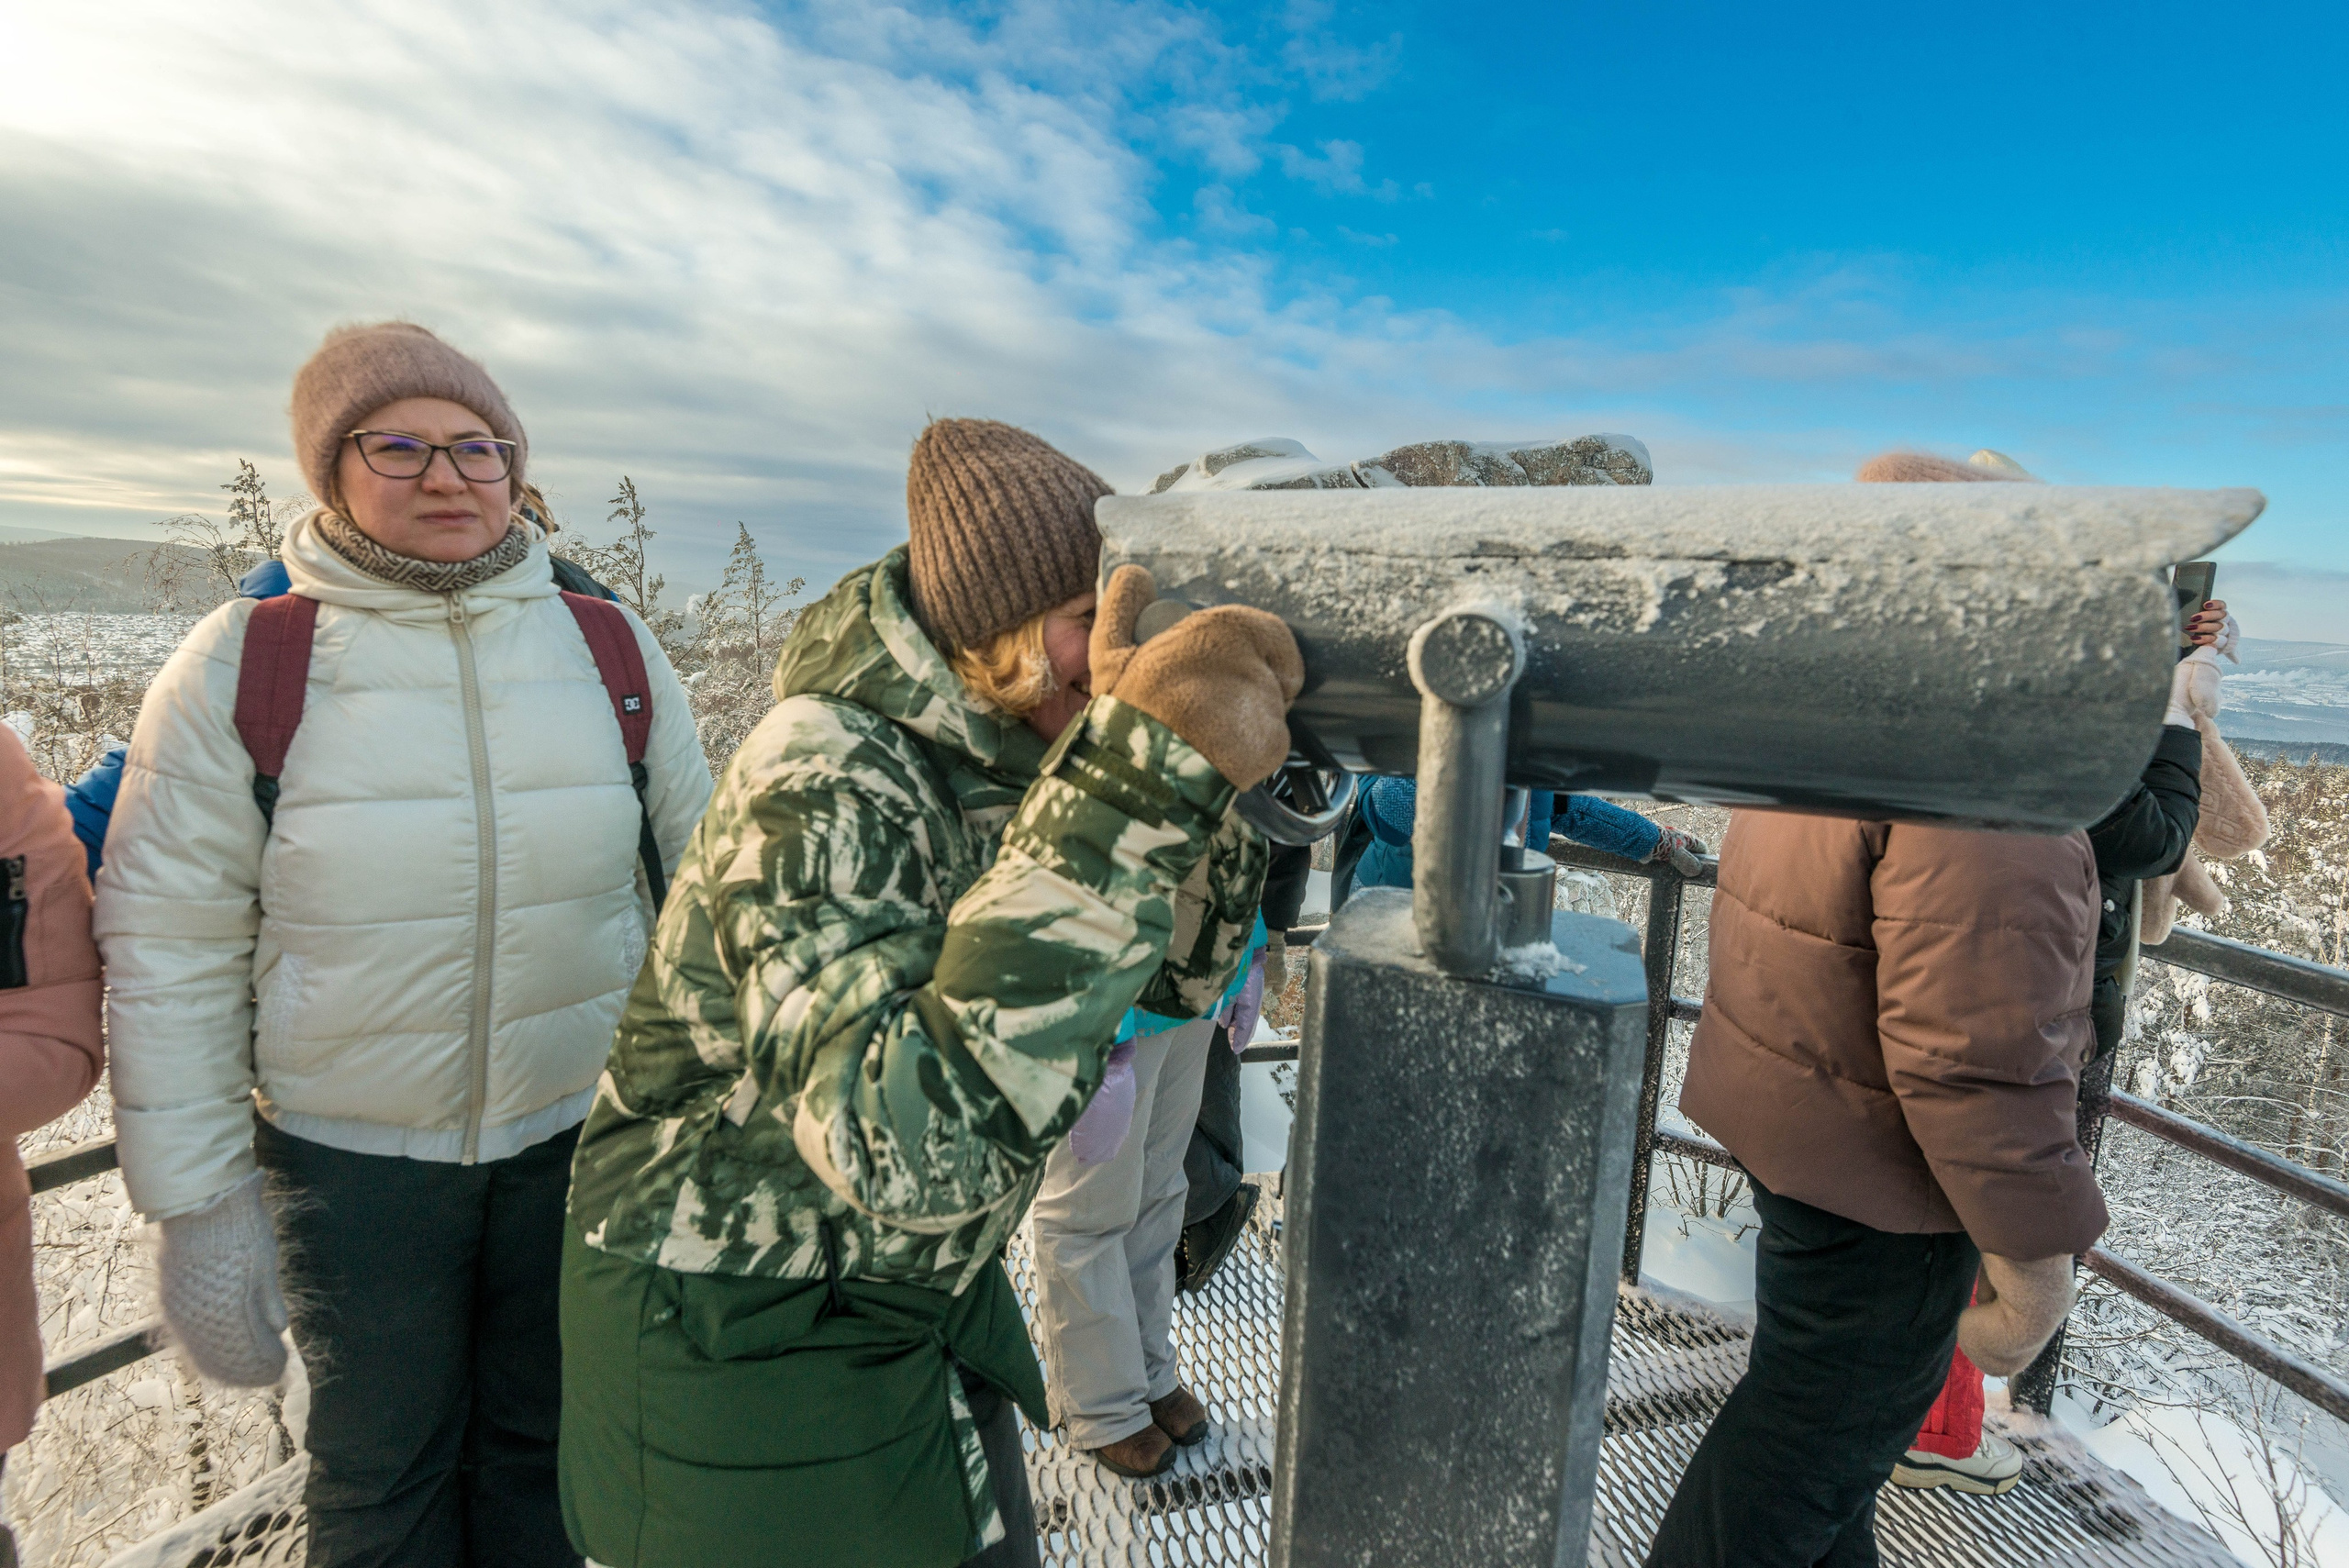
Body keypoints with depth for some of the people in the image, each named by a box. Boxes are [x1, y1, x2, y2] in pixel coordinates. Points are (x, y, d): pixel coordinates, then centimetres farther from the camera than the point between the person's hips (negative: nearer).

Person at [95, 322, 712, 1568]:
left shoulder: (612, 650, -5)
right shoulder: (242, 663, -9)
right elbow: (171, 950, -6)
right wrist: (196, 1203, -5)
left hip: (584, 1135, 2)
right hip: (347, 1152, -1)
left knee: (542, 1453, 22)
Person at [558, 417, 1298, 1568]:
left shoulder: (1019, 756, -8)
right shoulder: (822, 786, -30)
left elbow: (1178, 973, -1)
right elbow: (916, 1147, -43)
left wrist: (1223, 775, -19)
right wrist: (1143, 778, -48)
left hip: (925, 1285, 7)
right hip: (738, 1334, -7)